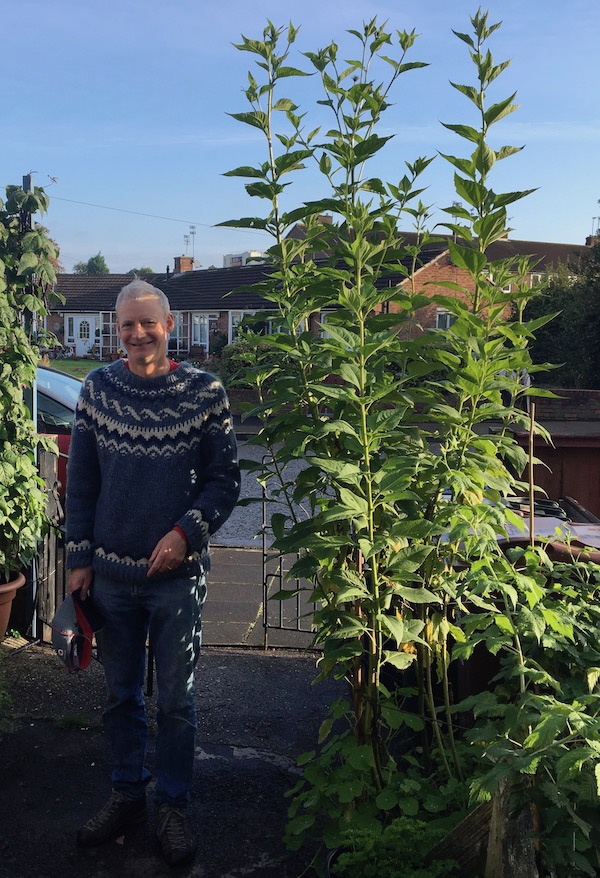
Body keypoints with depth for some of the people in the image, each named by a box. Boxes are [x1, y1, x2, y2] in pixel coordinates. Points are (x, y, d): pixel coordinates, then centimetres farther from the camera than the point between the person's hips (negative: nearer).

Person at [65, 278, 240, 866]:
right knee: (120, 694, 16)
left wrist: (186, 532, -18)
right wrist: (78, 559, 1)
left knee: (175, 699, 9)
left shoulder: (204, 392, -6)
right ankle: (126, 793, 35)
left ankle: (173, 805, 28)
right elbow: (80, 482, 4)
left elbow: (225, 479, -4)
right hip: (111, 572, 2)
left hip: (177, 573, -2)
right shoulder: (97, 389, 0)